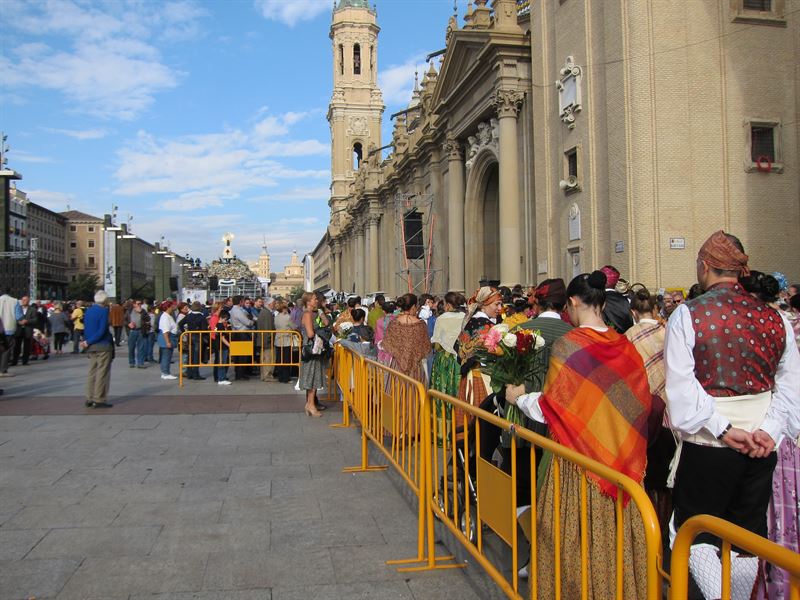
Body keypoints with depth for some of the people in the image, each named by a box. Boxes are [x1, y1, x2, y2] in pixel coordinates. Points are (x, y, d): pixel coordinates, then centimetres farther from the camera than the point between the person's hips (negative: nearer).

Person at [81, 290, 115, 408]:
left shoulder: (88, 310, 9)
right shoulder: (104, 311, -12)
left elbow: (85, 328, 10)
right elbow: (102, 330, -18)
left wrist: (87, 342, 10)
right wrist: (88, 342, -11)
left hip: (91, 346, 7)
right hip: (103, 346, -7)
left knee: (92, 372, 13)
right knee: (102, 373, -1)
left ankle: (90, 399, 16)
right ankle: (99, 400, 0)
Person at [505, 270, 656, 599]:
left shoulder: (568, 345, -14)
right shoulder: (626, 347, -1)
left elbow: (547, 408, -12)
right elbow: (642, 403, 5)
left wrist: (519, 398, 7)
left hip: (579, 457, -4)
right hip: (622, 458, 5)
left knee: (578, 538, 9)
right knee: (617, 533, 16)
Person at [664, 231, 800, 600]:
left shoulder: (687, 315, -10)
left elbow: (681, 387, -16)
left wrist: (722, 429, -12)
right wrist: (769, 431, -6)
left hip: (707, 445, -4)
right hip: (762, 448, 4)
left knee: (695, 536, 8)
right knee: (747, 540, 16)